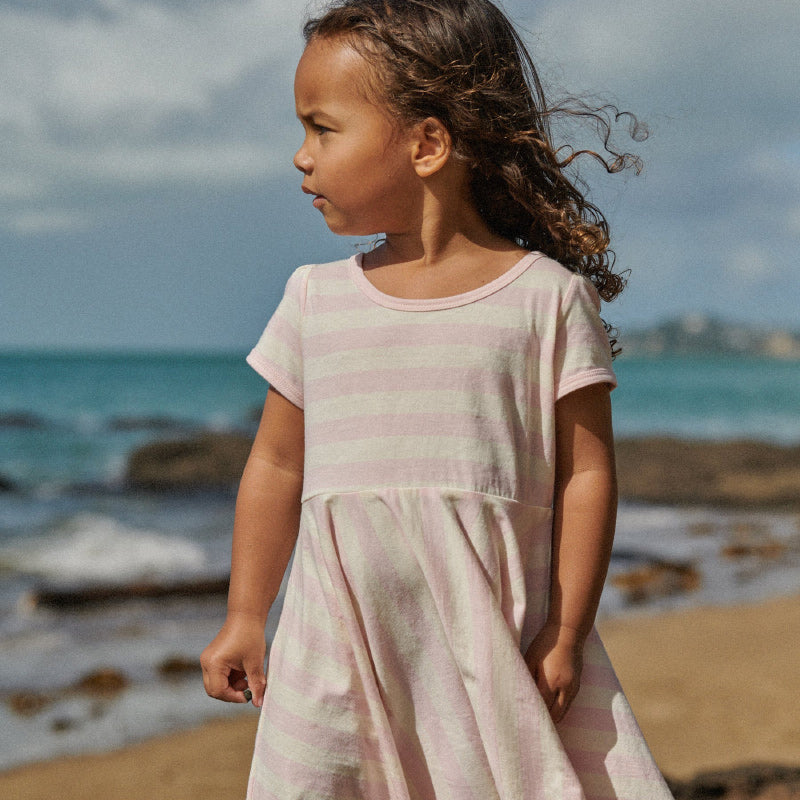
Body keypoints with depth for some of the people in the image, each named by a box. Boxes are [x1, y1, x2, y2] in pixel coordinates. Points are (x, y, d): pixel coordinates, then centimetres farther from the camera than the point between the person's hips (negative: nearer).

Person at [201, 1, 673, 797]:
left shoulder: (548, 297, -2)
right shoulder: (316, 299, 9)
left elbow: (586, 472, -2)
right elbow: (277, 465, 16)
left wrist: (566, 632, -6)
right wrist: (245, 617, 16)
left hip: (497, 639, -2)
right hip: (343, 640, 3)